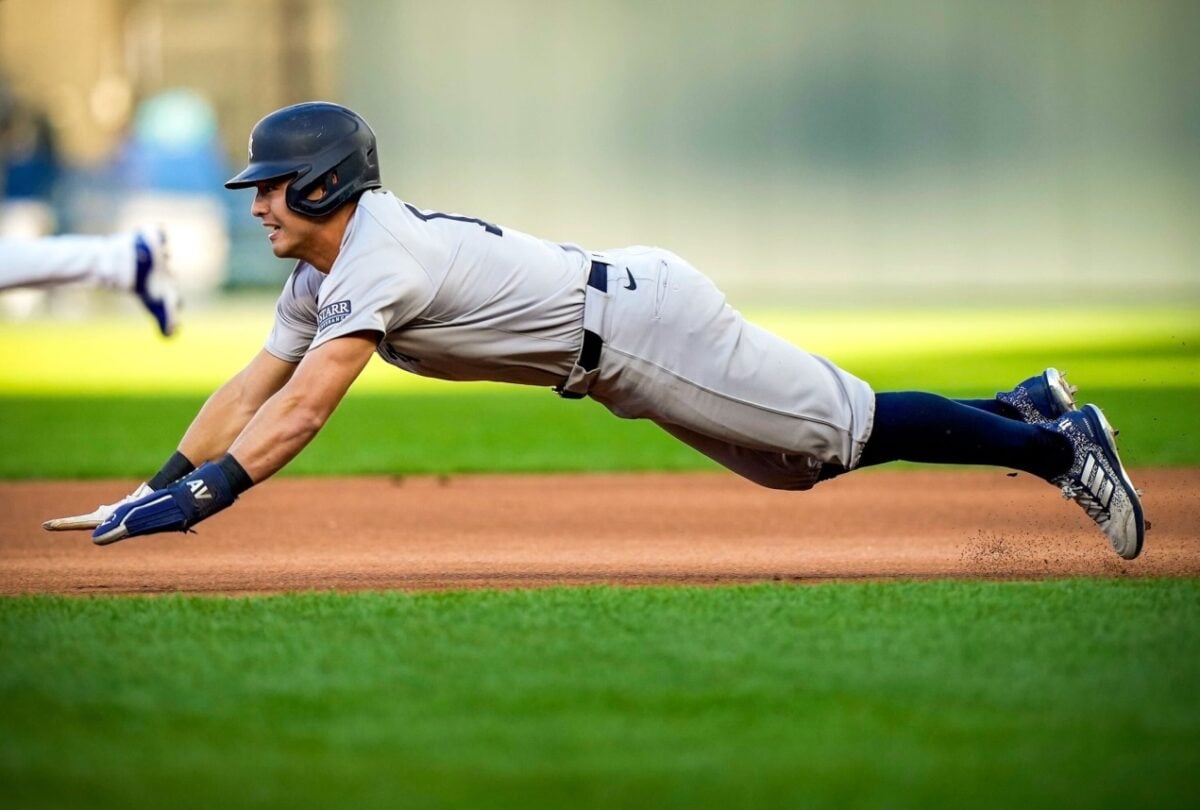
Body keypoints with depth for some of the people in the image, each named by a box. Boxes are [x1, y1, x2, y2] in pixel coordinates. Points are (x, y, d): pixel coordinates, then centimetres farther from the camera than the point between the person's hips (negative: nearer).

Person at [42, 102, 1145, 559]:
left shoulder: (377, 260, -23)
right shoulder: (322, 271, 6)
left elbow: (302, 411, -32)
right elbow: (254, 387, 7)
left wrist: (200, 499, -36)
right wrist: (158, 485, -2)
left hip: (643, 321, -9)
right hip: (628, 323, 9)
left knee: (845, 430, -5)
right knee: (801, 456, 16)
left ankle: (1051, 441, 5)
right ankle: (1027, 408, 26)